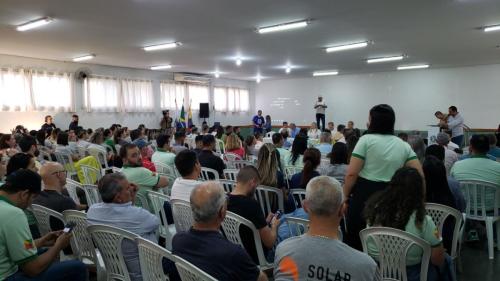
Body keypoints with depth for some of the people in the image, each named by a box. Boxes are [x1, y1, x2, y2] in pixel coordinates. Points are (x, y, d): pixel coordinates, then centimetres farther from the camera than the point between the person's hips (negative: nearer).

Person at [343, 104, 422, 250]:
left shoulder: (366, 140, -6)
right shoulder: (404, 145, 10)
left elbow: (351, 173, -11)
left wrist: (346, 195, 0)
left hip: (365, 195, -5)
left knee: (355, 238, 6)